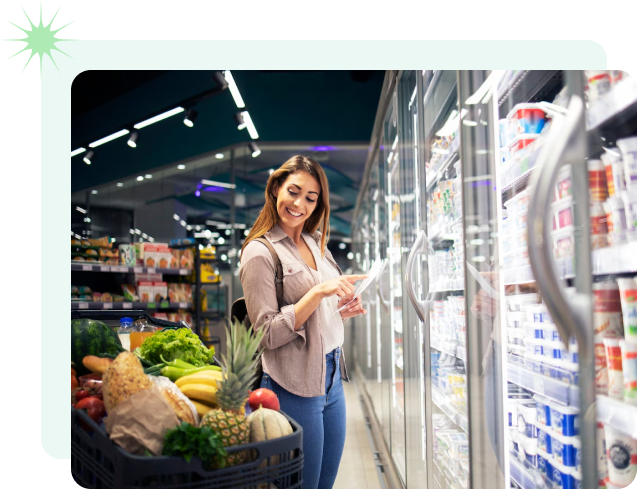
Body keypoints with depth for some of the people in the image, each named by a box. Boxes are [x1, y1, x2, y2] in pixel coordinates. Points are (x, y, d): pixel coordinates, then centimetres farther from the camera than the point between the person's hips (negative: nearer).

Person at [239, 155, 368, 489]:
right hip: (294, 386, -7)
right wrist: (319, 292, -23)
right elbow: (267, 335, -17)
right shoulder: (259, 252, -12)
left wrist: (342, 311, 1)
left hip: (331, 379, 8)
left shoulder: (316, 244, 11)